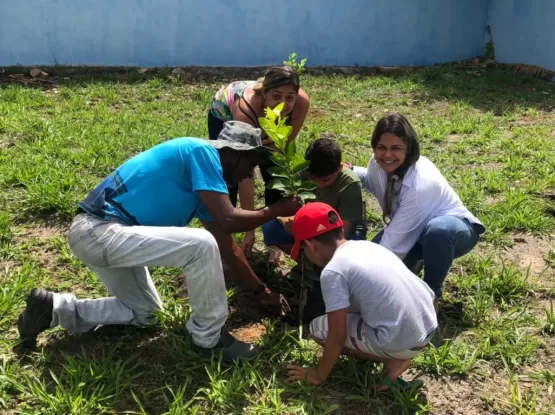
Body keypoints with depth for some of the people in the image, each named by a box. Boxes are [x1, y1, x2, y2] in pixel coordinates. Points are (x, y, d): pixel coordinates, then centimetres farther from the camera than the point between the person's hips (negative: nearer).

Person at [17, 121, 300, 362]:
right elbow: (228, 220, -20)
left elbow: (226, 245, 20)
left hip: (102, 234, 11)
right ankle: (210, 338, -4)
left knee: (143, 313, 26)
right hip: (97, 230, -11)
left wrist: (260, 290, 23)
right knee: (202, 245, -22)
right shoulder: (201, 152, -12)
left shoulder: (207, 180, 15)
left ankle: (53, 308, 24)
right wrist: (276, 211, -4)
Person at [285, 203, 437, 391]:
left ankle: (393, 360, 2)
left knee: (318, 329, 7)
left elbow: (337, 335, -10)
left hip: (403, 342, -8)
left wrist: (318, 375, 5)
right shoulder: (367, 245, 11)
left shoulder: (332, 271, -12)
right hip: (429, 325, 8)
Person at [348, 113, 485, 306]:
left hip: (455, 228, -6)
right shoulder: (379, 163, -16)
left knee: (437, 229, -42)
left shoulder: (420, 184, -37)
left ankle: (431, 294, -16)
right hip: (414, 231, 6)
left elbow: (394, 242, -33)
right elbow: (373, 181, 11)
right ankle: (414, 263, 16)